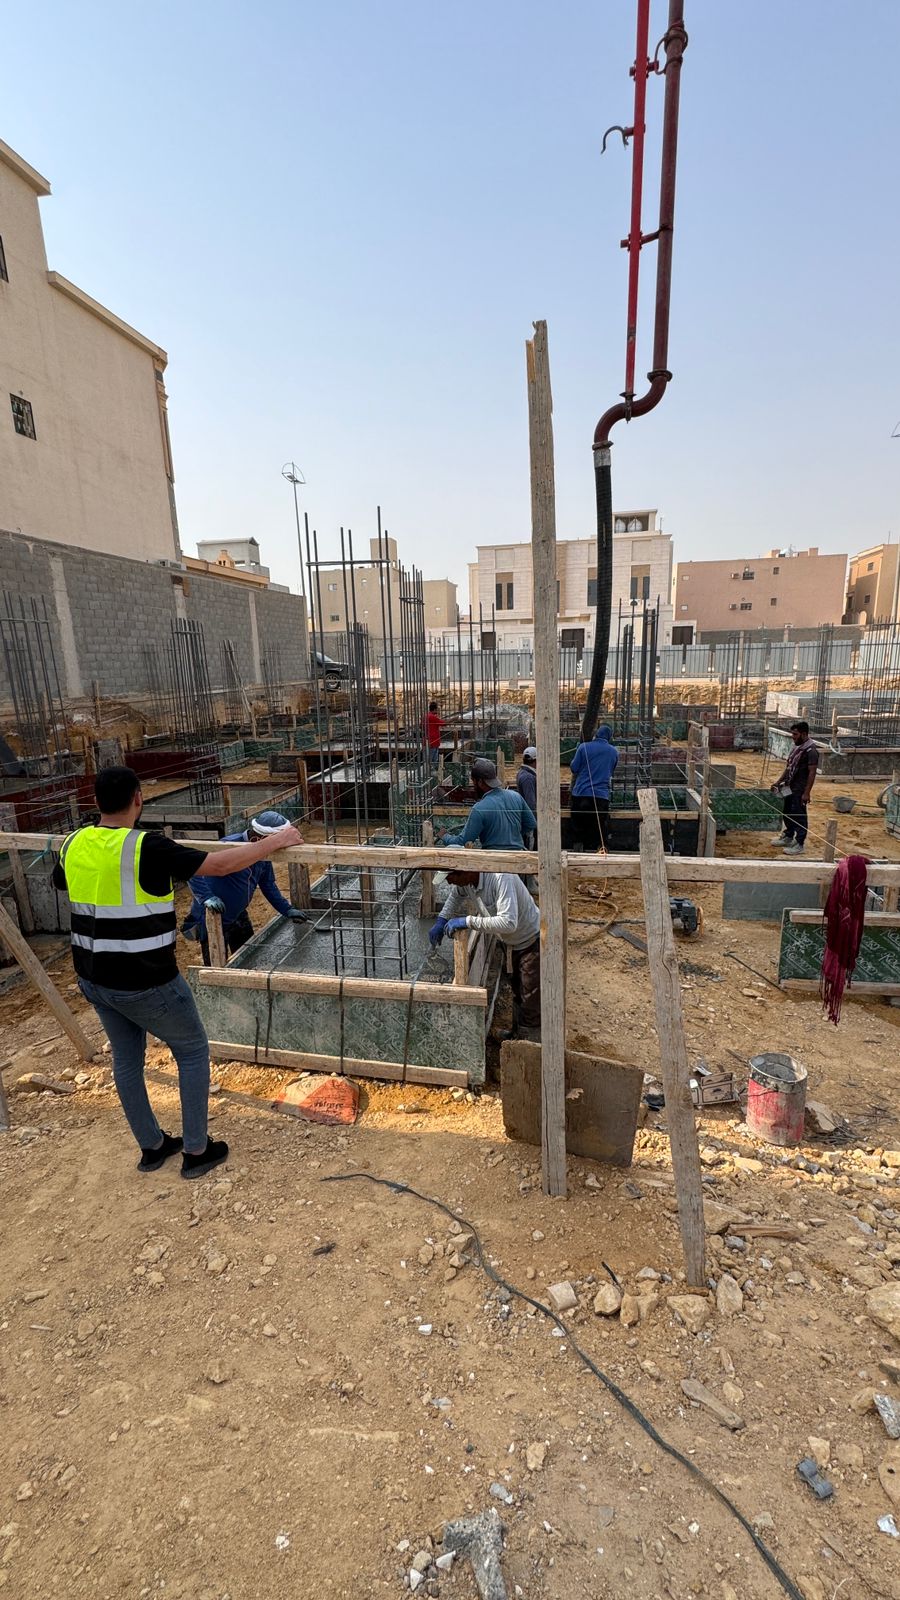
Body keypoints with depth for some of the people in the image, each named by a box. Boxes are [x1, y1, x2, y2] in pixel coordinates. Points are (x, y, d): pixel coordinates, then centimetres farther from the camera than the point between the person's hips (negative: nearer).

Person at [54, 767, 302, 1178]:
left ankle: (152, 1146, 41)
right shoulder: (147, 848, -24)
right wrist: (276, 840, -12)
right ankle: (196, 1151, 25)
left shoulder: (74, 845, -2)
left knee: (126, 1057, 23)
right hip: (146, 984, -7)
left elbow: (59, 882, 21)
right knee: (193, 1050, 14)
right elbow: (222, 865, -23)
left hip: (93, 979, 7)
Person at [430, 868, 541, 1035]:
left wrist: (468, 921, -38)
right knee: (517, 995, 25)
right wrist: (441, 921, -1)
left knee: (531, 1004, -1)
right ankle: (516, 1035, 44)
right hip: (515, 943, 8)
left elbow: (508, 923, -44)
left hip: (533, 942, -8)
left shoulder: (500, 877, -36)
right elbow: (455, 895, 13)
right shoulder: (465, 880, -11)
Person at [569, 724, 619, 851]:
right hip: (602, 796, 1)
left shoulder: (584, 747, -1)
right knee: (600, 834, 7)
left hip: (580, 794, -1)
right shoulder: (614, 752, 9)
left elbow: (574, 769, 1)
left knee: (578, 831, 8)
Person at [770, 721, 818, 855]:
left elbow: (812, 773, -19)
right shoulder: (797, 747, 10)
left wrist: (807, 793, -21)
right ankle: (787, 837, 33)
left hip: (799, 790, -9)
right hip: (790, 787, 9)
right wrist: (779, 781, 15)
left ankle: (799, 844, 10)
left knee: (799, 816, 0)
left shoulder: (811, 750, -18)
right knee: (788, 813, 18)